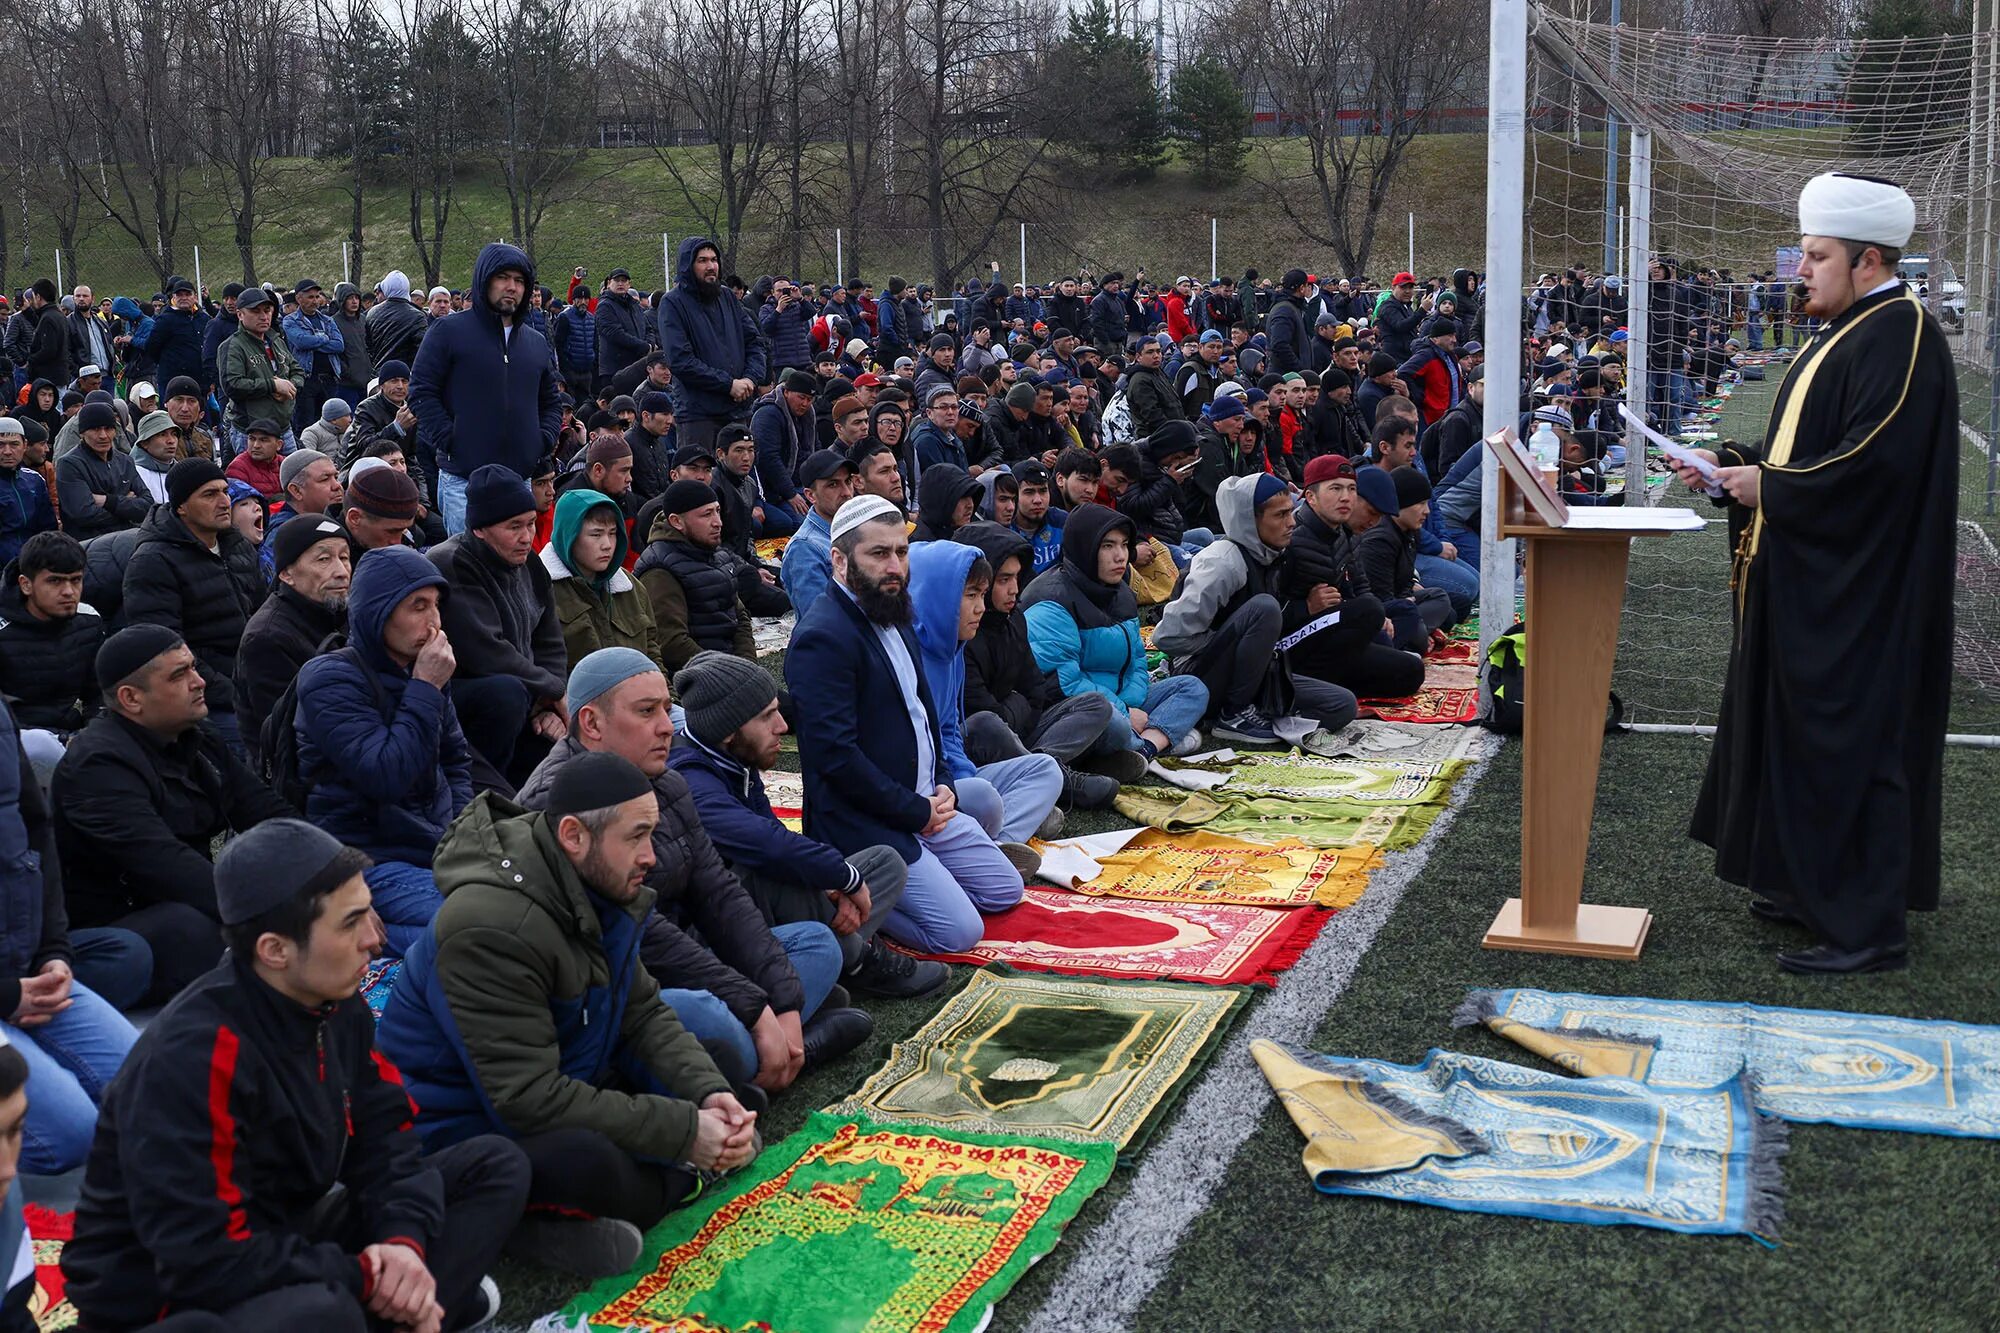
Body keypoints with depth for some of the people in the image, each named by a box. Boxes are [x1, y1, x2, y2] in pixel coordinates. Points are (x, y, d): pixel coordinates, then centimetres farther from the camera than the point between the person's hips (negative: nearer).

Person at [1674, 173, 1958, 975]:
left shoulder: (1900, 336, -17)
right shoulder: (1845, 331, 15)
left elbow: (1877, 463, -26)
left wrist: (1767, 487, -18)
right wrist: (1735, 466, 6)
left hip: (1857, 596, -10)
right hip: (1812, 585, 10)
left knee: (1848, 744, -6)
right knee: (1802, 732, 15)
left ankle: (1868, 924, 2)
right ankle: (1814, 886, 26)